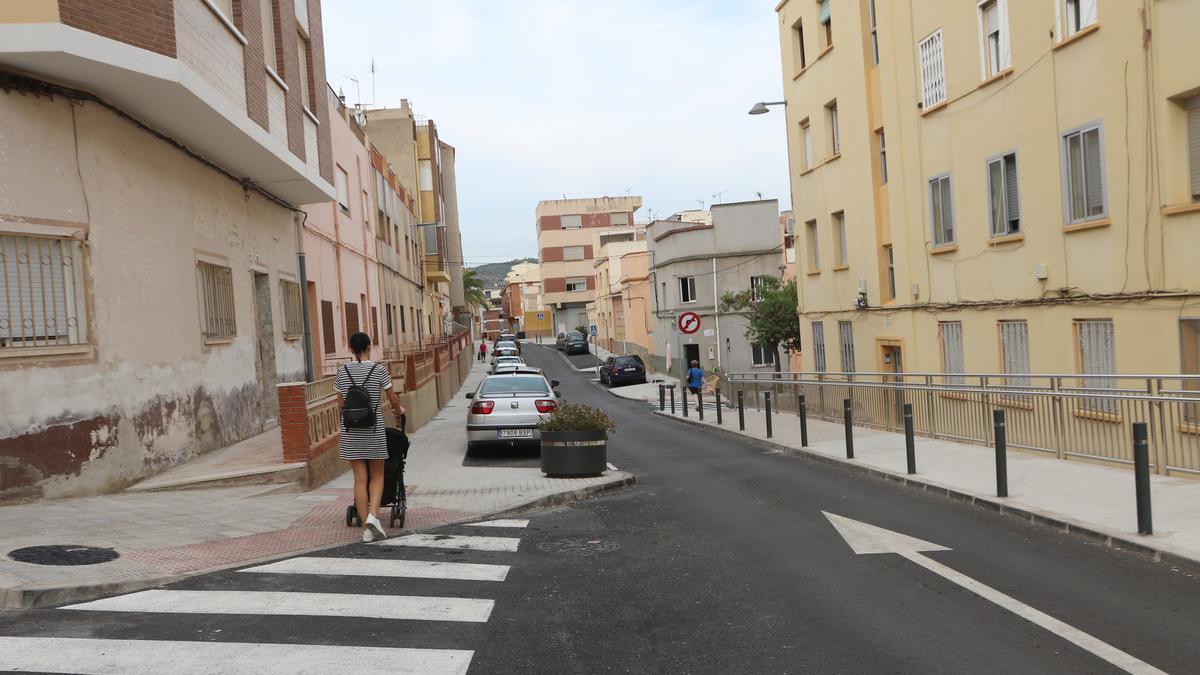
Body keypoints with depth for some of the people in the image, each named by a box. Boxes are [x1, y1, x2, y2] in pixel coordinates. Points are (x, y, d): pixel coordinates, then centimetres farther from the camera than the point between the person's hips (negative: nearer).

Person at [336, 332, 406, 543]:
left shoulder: (342, 372, 3)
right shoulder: (378, 370, -5)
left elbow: (341, 404, 9)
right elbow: (394, 400, 1)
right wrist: (399, 411, 22)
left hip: (351, 431, 2)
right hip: (374, 430, -2)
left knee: (360, 479, 6)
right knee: (377, 476, 11)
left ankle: (366, 528, 7)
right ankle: (372, 515, -10)